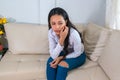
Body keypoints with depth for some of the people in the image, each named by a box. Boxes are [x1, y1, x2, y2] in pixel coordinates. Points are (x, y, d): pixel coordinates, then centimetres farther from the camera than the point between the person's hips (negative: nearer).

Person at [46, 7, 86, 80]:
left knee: (62, 65, -28)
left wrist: (62, 57, -23)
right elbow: (53, 56, -26)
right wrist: (61, 39, -39)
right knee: (51, 62, -23)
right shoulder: (51, 32, -23)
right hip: (64, 53, 4)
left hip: (77, 56, -3)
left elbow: (77, 53, -17)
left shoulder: (74, 34, -34)